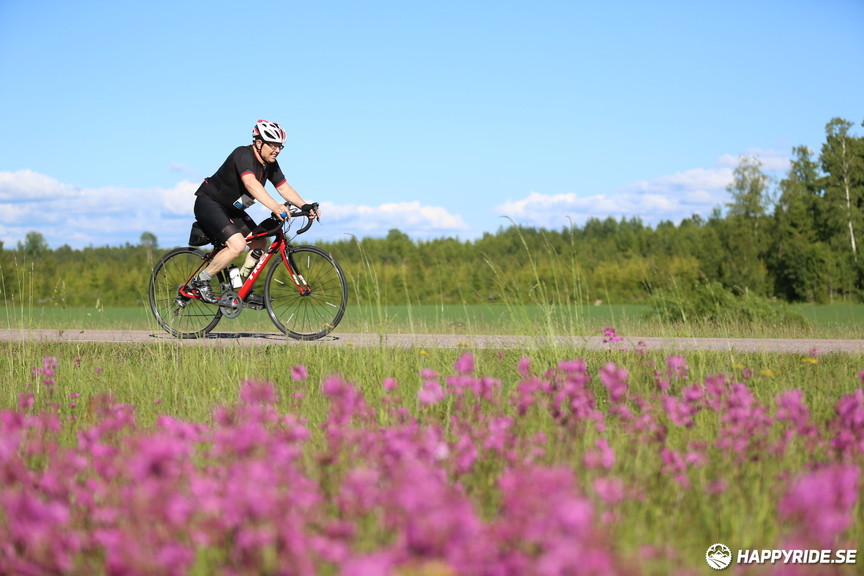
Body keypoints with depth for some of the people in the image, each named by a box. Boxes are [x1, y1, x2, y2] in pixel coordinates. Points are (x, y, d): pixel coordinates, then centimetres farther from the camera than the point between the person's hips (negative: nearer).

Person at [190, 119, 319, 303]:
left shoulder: (270, 164, 0)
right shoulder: (243, 154, -27)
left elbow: (284, 187, 0)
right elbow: (250, 183, -43)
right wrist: (274, 207, -56)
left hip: (231, 209, 9)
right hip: (208, 204, -9)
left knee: (260, 243, 4)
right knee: (237, 245, -25)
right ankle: (201, 280, -8)